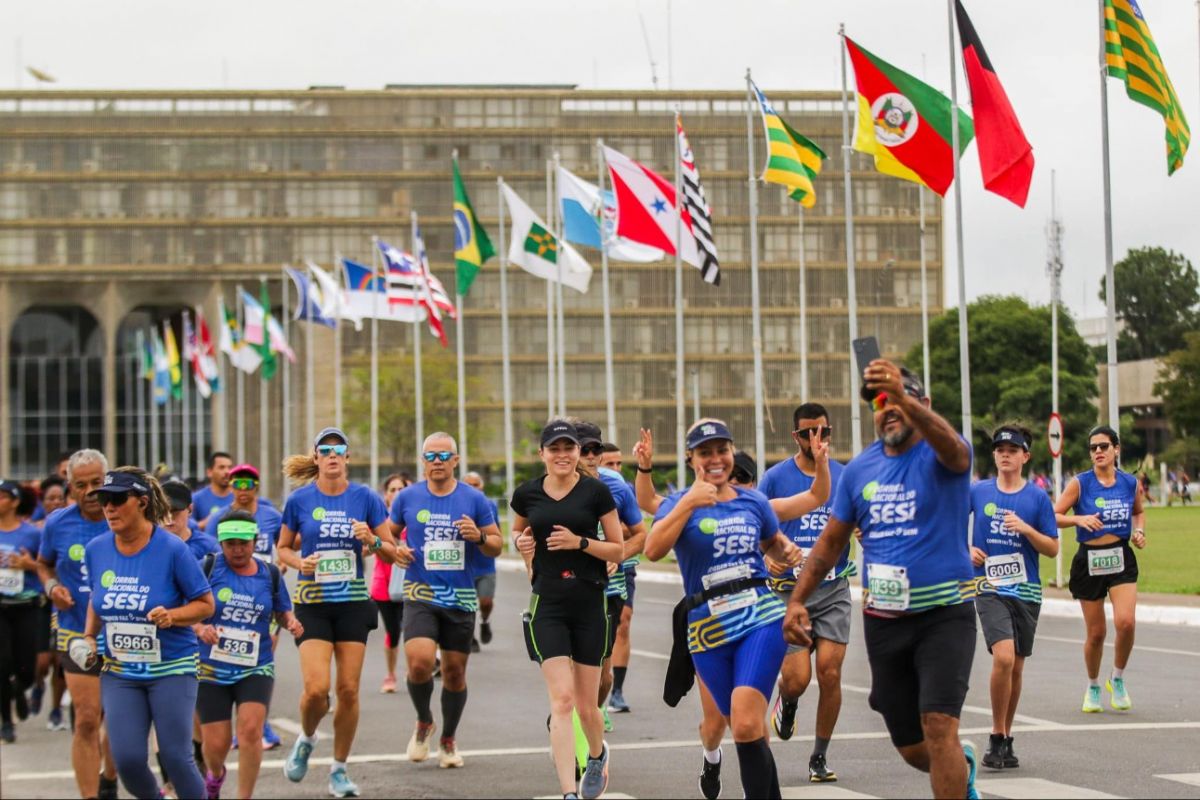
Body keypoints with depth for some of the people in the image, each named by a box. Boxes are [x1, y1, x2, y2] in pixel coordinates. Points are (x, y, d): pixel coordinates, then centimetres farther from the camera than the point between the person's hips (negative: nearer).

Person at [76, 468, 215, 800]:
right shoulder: (96, 549, 0)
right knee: (128, 760, -5)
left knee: (175, 757, -6)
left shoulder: (172, 548, -13)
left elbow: (205, 604, -6)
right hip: (119, 672, 4)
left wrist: (172, 616, -23)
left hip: (171, 668, -3)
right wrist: (89, 638, 5)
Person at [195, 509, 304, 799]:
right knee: (216, 743, 0)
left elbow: (282, 611, 16)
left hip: (255, 668, 1)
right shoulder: (208, 567, -4)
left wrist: (291, 622, -7)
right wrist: (199, 628, -24)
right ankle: (215, 775, 38)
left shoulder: (270, 574, 4)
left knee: (251, 729, -20)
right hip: (211, 668, -1)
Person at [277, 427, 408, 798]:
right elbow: (283, 549, 10)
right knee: (316, 688, -14)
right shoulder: (300, 500, -1)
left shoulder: (365, 498, 0)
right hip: (313, 603, -1)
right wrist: (300, 562, -10)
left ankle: (339, 769, 16)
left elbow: (392, 554, 5)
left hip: (353, 603, 1)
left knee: (349, 690, 0)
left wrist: (372, 540, -16)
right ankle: (306, 739, 19)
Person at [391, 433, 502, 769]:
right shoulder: (408, 497, 2)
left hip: (461, 598, 1)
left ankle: (449, 739, 28)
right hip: (420, 595, -1)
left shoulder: (474, 499, 1)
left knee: (455, 671, 7)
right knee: (419, 662, -20)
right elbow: (388, 534, 16)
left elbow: (496, 546, 6)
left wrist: (479, 536, -15)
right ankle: (423, 722, 9)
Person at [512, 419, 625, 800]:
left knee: (586, 706, 7)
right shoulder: (527, 494, 3)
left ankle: (598, 755, 42)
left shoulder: (596, 491, -3)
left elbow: (618, 551, 0)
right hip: (547, 604, 0)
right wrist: (522, 544, 2)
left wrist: (580, 542, -15)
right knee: (562, 699, -13)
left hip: (589, 602, 0)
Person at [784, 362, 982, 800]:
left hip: (944, 615, -5)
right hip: (883, 620, 5)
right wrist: (797, 599, 4)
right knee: (910, 748, 12)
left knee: (938, 726, -20)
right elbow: (832, 541, 14)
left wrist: (903, 397, -52)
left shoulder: (940, 455, -9)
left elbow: (951, 447, -35)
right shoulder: (860, 468, 6)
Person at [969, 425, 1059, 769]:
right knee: (1003, 658, -20)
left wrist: (1025, 528, -14)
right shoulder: (978, 491, 3)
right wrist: (966, 548, 1)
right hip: (990, 588, -2)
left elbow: (1052, 549, 1)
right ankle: (997, 738, -7)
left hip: (1026, 591, 2)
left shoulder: (1037, 497, 2)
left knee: (1016, 667, 9)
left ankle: (1007, 739, 24)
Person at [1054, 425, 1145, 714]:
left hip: (1122, 559, 1)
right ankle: (1093, 687, 29)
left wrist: (1139, 532, 4)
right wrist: (1079, 519, -24)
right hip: (1089, 560, -1)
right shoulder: (1080, 483, -5)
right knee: (1096, 633, 4)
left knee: (1125, 622, -19)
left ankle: (1117, 679, 5)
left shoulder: (1131, 483, 3)